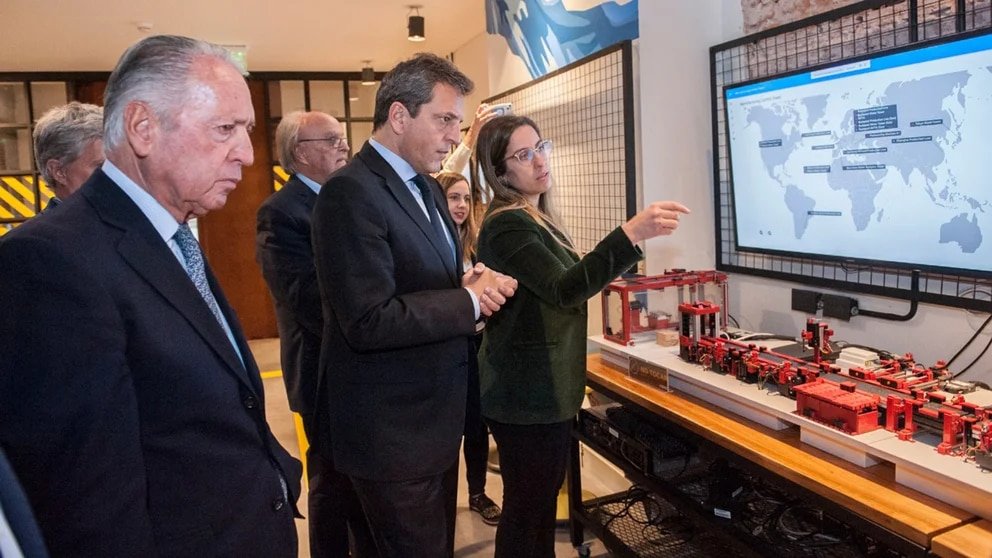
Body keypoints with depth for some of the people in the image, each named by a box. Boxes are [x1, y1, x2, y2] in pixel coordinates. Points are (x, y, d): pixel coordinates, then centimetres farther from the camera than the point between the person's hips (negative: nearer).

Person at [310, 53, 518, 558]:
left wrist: (470, 285, -5)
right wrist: (471, 300, -20)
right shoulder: (351, 193, -21)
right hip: (391, 429, -9)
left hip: (436, 416, 9)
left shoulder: (426, 188, 10)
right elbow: (370, 321, -28)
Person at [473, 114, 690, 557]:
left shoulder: (534, 217, 12)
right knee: (527, 509, 3)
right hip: (529, 394, -10)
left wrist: (595, 277, 16)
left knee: (541, 500, 22)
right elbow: (562, 291, -35)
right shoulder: (508, 225, -20)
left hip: (541, 388, 10)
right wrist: (631, 233, -43)